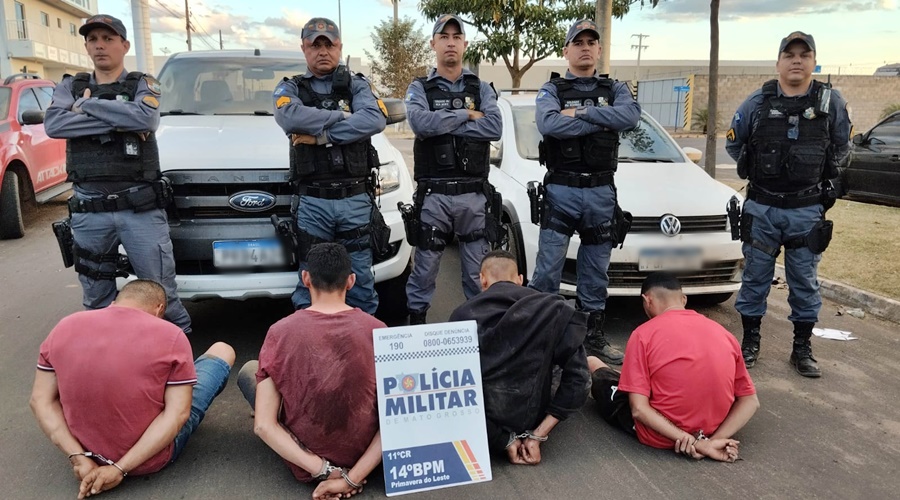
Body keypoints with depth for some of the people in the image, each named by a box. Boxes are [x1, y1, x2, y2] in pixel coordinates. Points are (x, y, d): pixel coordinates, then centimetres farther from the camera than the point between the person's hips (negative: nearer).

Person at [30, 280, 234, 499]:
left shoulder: (64, 328, -7)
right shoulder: (170, 336, -18)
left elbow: (41, 401, -4)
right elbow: (178, 414, -21)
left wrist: (78, 457, -11)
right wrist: (120, 469, -19)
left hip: (90, 454, 4)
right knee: (222, 350, 12)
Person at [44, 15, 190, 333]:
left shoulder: (143, 85, 5)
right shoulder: (70, 87, 12)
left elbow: (146, 119, -18)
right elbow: (53, 125, -9)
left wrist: (87, 105, -9)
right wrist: (118, 122, -14)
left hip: (140, 208, -3)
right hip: (88, 211, 3)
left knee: (161, 293, 1)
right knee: (96, 298, 14)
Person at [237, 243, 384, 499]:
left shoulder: (281, 331, -14)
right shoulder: (377, 331, -12)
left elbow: (263, 425, -16)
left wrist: (323, 470, -15)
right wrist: (352, 477, -15)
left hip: (305, 466, -1)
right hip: (364, 454, 2)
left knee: (248, 371, 19)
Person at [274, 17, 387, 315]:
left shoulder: (357, 85, 11)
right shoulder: (290, 88, 10)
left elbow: (375, 121, -11)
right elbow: (290, 117, -15)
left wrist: (320, 135, -14)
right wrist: (343, 116, -8)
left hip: (356, 200, 1)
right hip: (312, 203, 0)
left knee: (361, 280, 8)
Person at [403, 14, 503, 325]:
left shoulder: (481, 89, 10)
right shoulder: (419, 88, 7)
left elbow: (494, 128, -8)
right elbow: (420, 123, -15)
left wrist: (443, 125, -11)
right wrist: (466, 115, -8)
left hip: (475, 194, 1)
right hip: (433, 194, -1)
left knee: (479, 269, 8)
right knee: (425, 265, 7)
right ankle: (416, 319, 22)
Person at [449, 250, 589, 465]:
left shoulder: (464, 315, -8)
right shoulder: (550, 310, -3)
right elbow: (577, 377, -7)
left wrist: (504, 440, -8)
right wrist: (537, 434, -7)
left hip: (476, 431, -2)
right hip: (528, 422, 3)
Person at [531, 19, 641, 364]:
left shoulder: (615, 89, 12)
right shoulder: (552, 90, 4)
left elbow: (630, 117, -11)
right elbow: (548, 124, -18)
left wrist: (579, 113, -13)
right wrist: (602, 121, -13)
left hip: (601, 193, 3)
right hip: (561, 190, -3)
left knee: (596, 271, 12)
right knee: (547, 269, -3)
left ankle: (594, 336, 23)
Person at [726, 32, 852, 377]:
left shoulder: (832, 103, -1)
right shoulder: (757, 102, -2)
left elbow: (841, 152, 13)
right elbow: (733, 145, 12)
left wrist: (827, 183, 11)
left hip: (807, 211, 0)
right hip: (761, 208, 0)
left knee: (805, 282, 8)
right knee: (755, 278, 7)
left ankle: (802, 349, 20)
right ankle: (750, 343, 20)